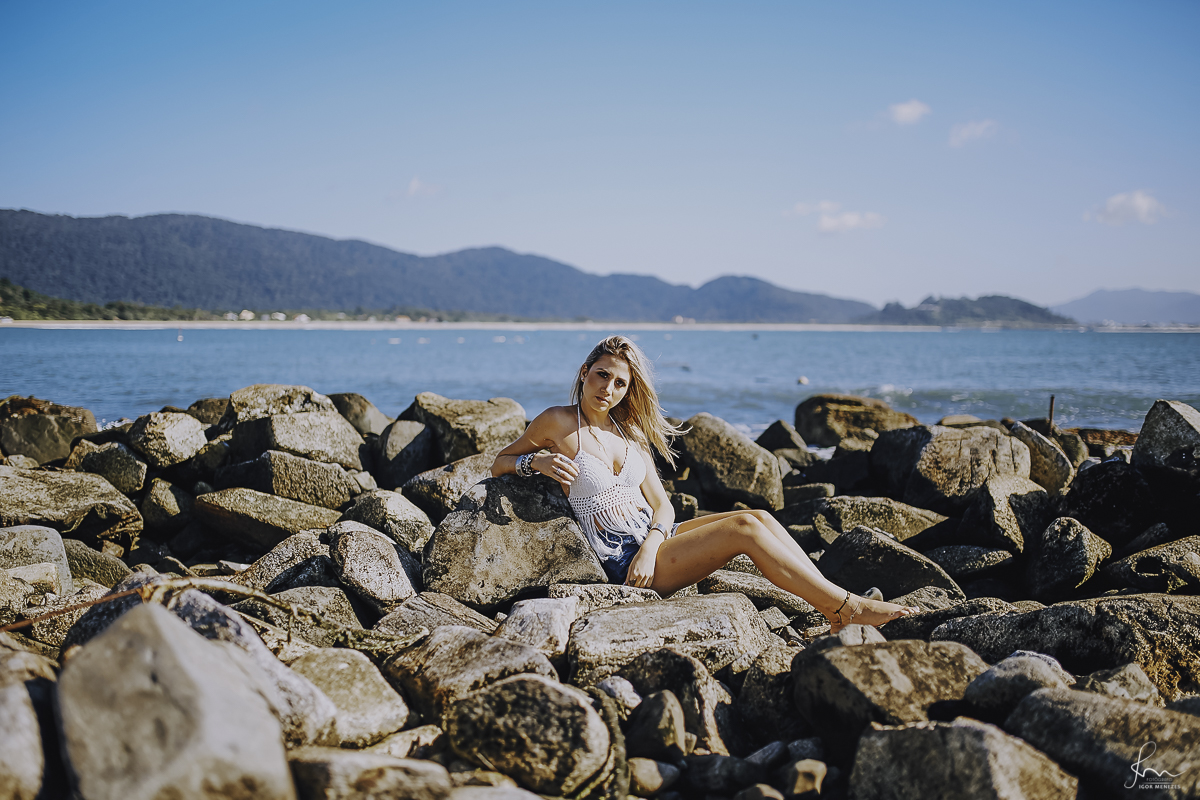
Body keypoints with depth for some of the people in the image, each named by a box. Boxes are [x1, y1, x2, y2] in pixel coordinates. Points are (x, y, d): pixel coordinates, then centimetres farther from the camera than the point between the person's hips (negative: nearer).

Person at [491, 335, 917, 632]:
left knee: (761, 517, -13)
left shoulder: (629, 432, 12)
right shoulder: (559, 422, -5)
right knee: (745, 528, -20)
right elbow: (498, 464, 6)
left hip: (651, 538, 7)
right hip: (622, 562, -6)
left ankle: (837, 611, -15)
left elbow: (662, 505, 8)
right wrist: (536, 461, -16)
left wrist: (651, 546, -13)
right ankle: (846, 608, -18)